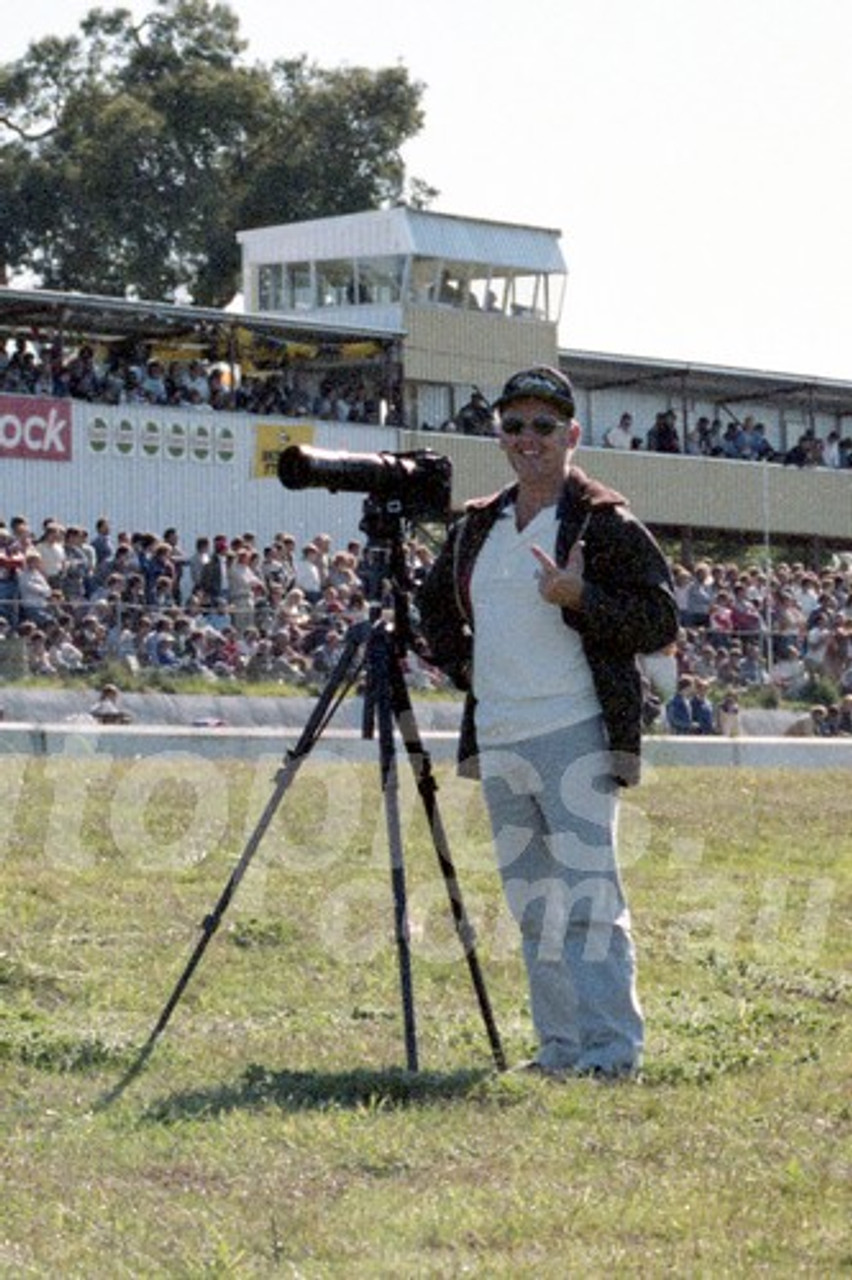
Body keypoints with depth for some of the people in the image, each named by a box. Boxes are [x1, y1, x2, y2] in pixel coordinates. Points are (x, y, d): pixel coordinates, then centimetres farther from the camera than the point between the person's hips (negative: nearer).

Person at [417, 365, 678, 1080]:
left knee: (588, 895, -12)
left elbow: (662, 620, -8)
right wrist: (462, 665, 15)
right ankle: (560, 1049, 15)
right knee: (533, 905, 9)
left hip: (575, 736, -7)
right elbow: (435, 604, 31)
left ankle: (612, 1049, -12)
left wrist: (579, 599, -19)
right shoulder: (478, 528, 15)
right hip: (497, 743, 7)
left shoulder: (606, 525, -4)